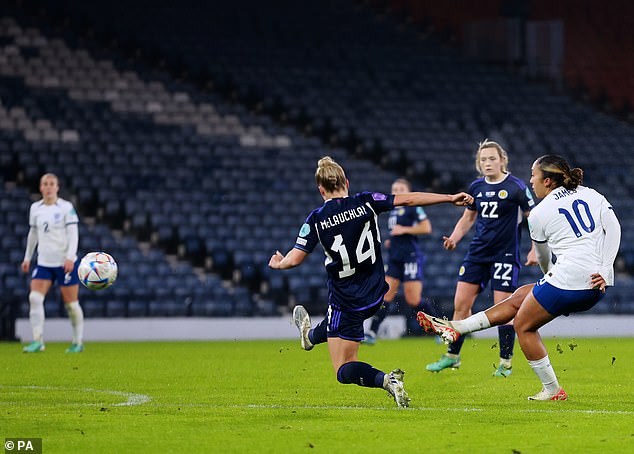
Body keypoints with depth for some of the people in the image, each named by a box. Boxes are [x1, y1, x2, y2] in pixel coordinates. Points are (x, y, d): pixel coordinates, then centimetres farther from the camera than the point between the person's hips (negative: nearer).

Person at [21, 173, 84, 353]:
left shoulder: (66, 207, -5)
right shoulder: (35, 208, 8)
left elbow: (73, 233, -10)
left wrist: (70, 257, -21)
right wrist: (27, 258, 21)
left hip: (65, 263, -4)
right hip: (44, 263, 4)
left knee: (71, 303, 0)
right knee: (34, 298, -14)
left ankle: (78, 342, 14)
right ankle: (37, 341, -13)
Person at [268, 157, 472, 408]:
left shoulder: (316, 219, -13)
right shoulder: (365, 202, -7)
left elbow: (294, 259, -13)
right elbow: (407, 199, -11)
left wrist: (277, 263, 11)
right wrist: (450, 198, -7)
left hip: (345, 300, -5)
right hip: (374, 296, 5)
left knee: (344, 370, 1)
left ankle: (386, 380, -23)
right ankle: (310, 336, 66)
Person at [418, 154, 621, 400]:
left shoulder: (539, 214, 2)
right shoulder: (592, 195, 13)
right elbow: (613, 228, -1)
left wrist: (551, 277, 37)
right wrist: (604, 271, -4)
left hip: (568, 278, -7)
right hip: (598, 287, 7)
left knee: (524, 325, 14)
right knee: (521, 296, 20)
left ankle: (552, 390, 15)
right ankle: (456, 328, 22)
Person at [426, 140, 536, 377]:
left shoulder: (516, 187, -9)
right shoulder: (476, 187, 7)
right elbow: (468, 218, 20)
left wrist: (535, 251, -9)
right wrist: (454, 239, 4)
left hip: (505, 255, -5)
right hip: (477, 252, 5)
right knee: (460, 304, 2)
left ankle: (505, 363, 7)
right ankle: (453, 356, 14)